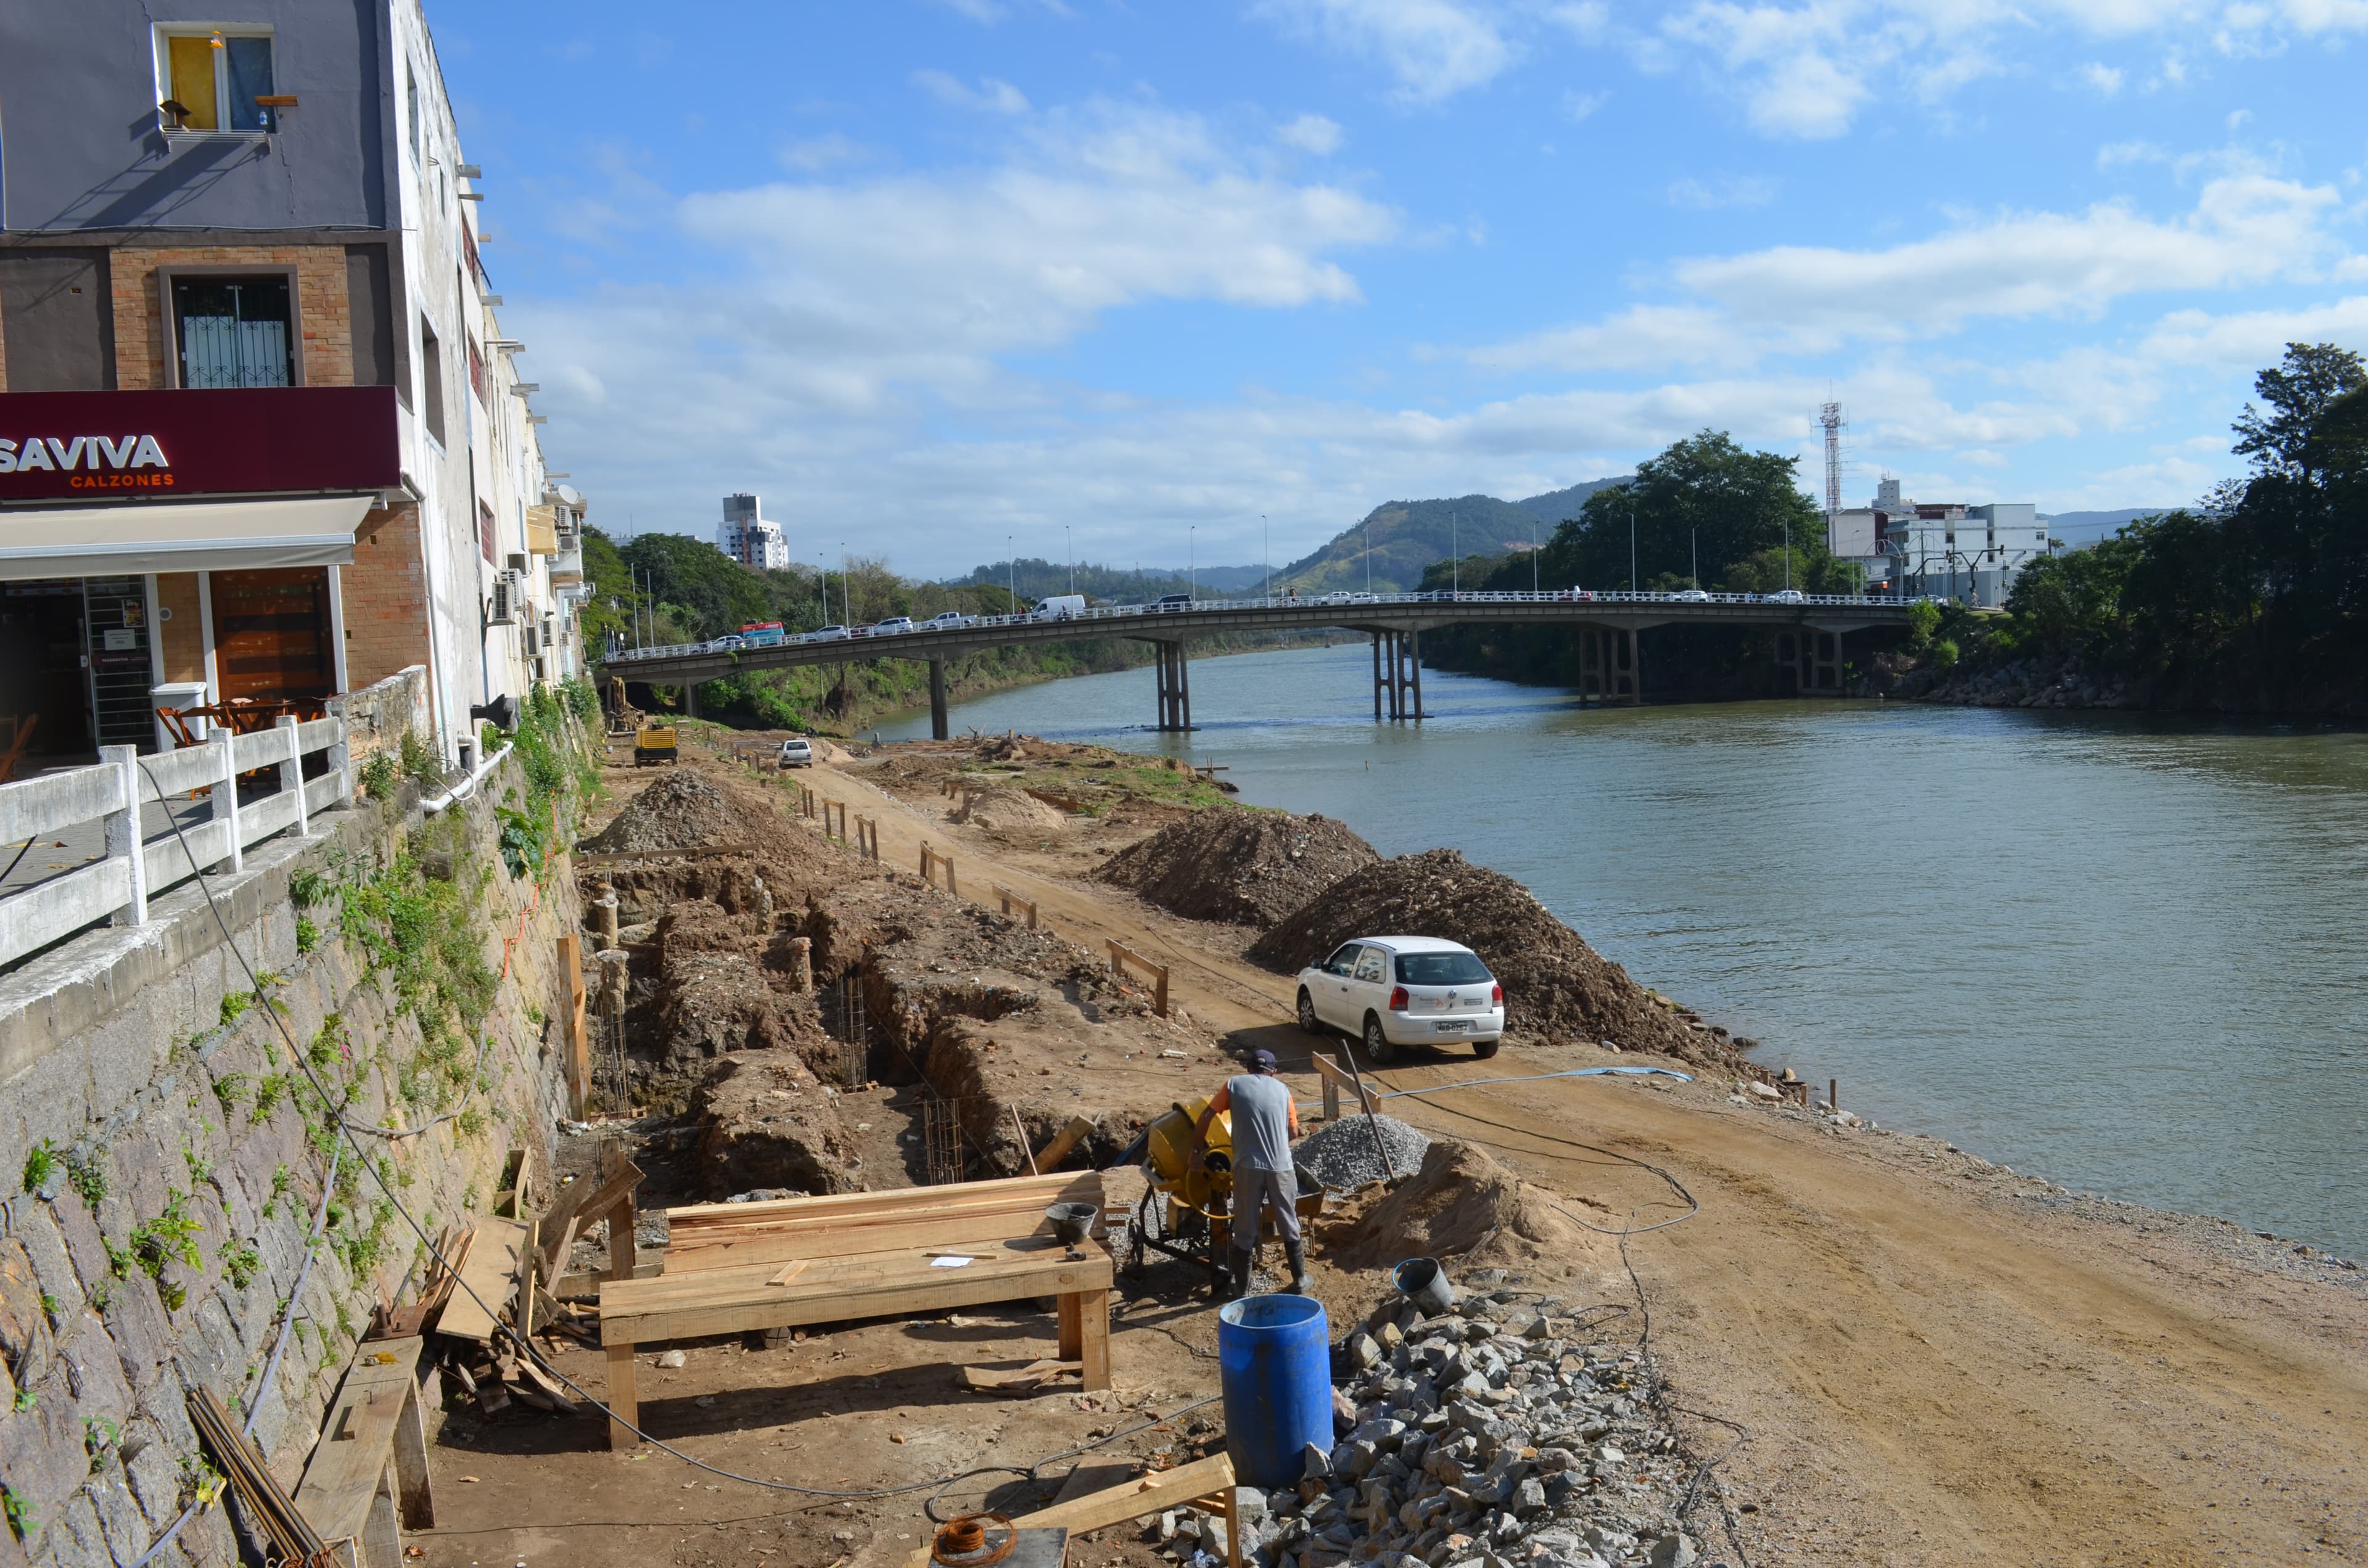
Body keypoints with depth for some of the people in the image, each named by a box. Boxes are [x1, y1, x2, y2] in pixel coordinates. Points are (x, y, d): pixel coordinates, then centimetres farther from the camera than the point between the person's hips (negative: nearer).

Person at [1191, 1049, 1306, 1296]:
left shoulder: (1234, 1084, 8)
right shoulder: (1282, 1089, 12)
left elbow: (1205, 1118, 2)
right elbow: (1293, 1133, 14)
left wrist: (1196, 1150, 11)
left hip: (1247, 1166, -1)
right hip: (1281, 1167, 1)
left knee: (1245, 1231, 10)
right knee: (1289, 1226, 18)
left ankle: (1242, 1288, 18)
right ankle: (1300, 1280, 26)